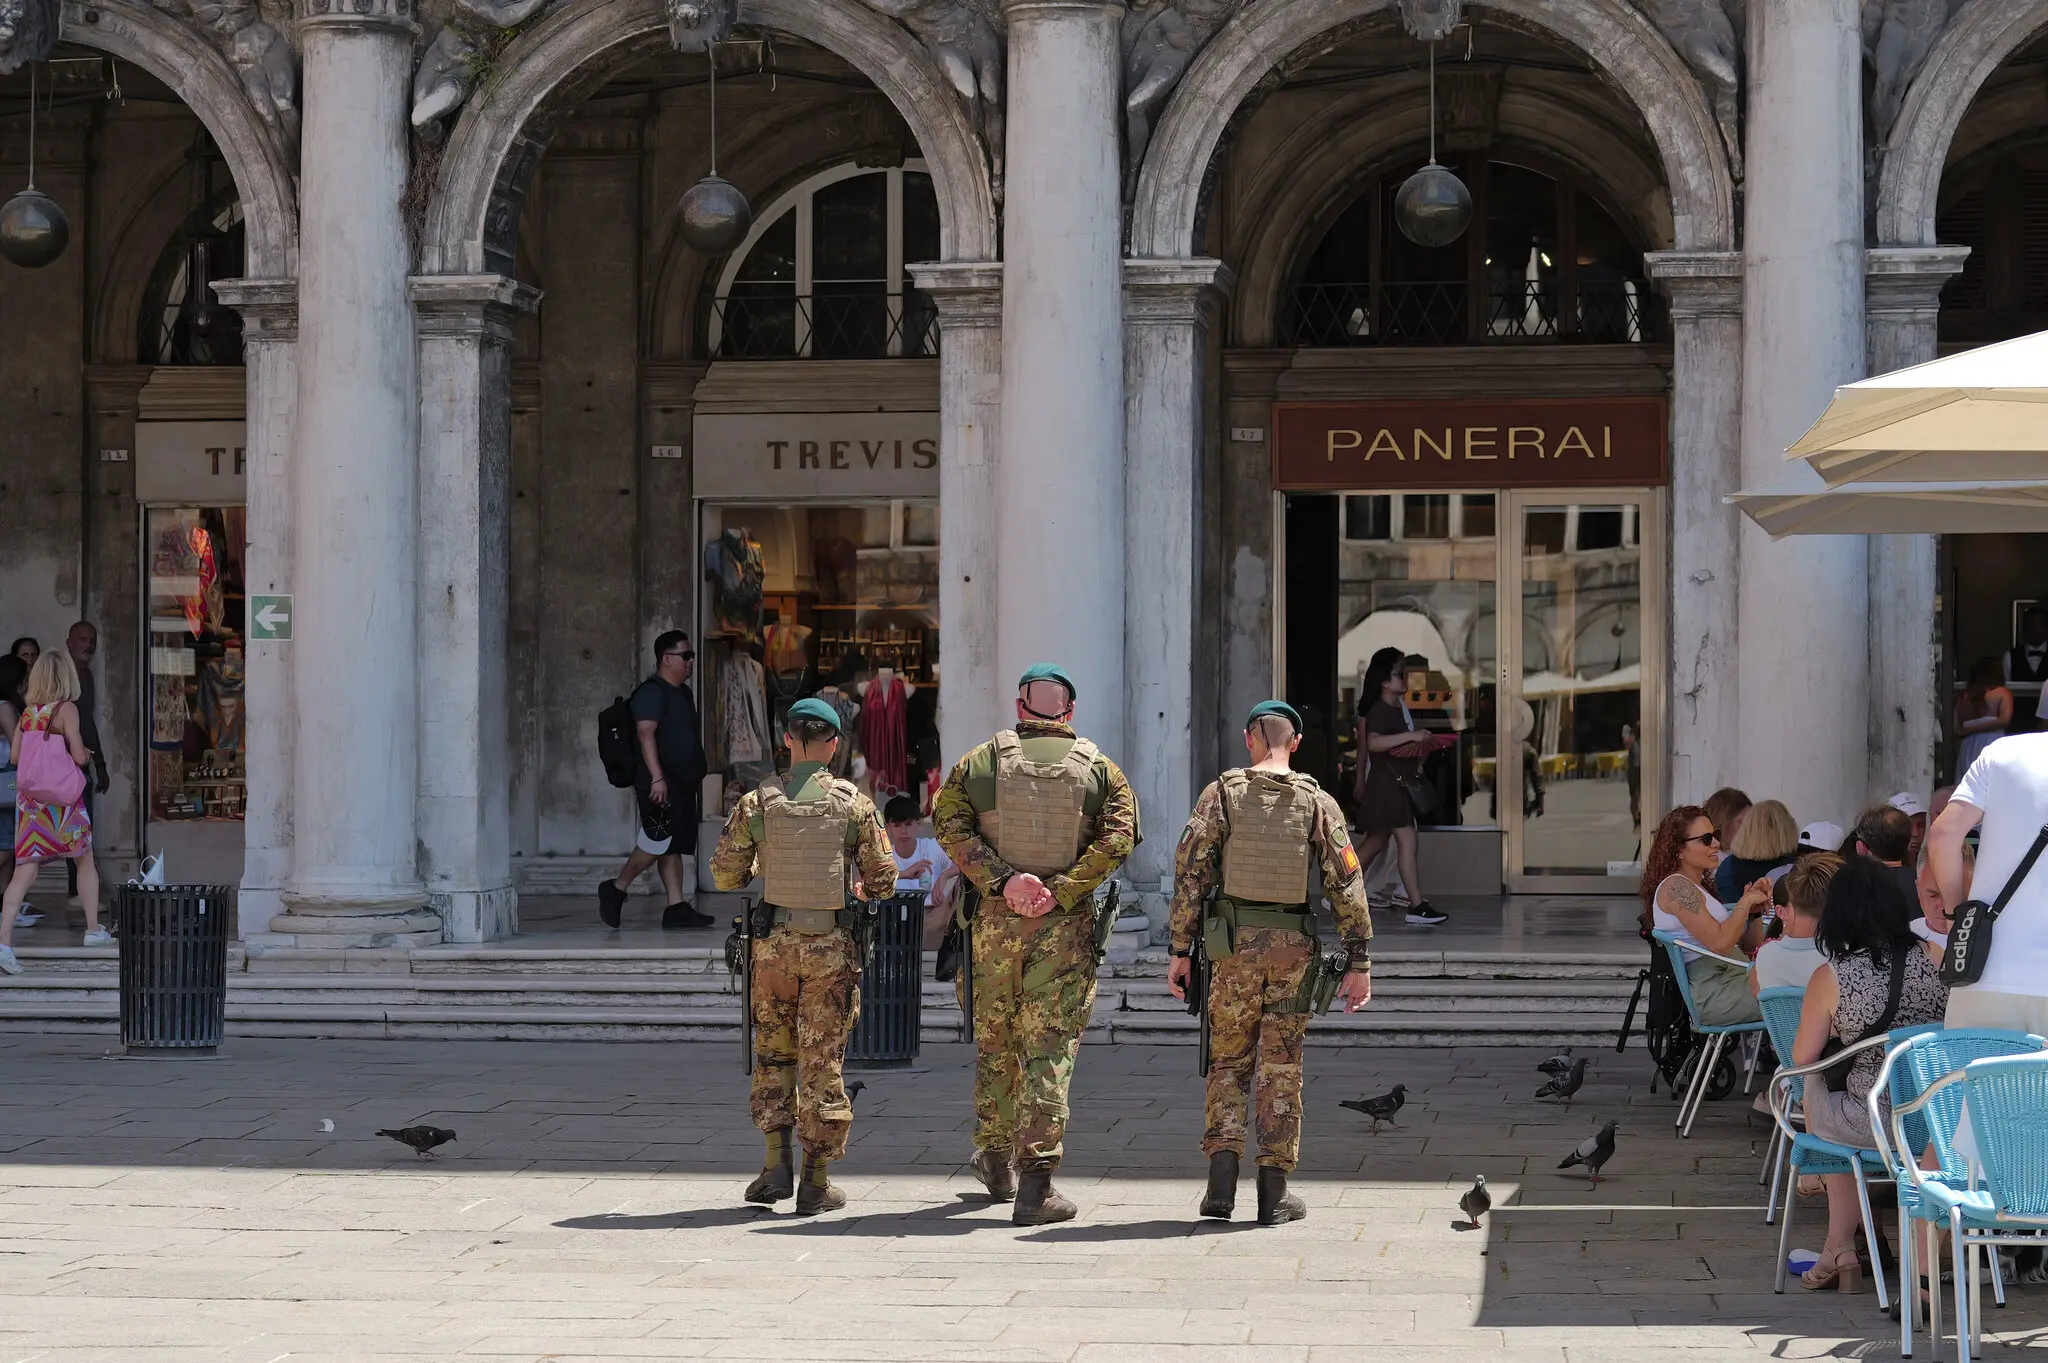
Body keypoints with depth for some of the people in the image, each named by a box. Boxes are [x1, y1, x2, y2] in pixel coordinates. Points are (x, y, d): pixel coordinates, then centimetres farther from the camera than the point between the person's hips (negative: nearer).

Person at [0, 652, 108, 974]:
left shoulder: (27, 712, 6)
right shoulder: (66, 709, -10)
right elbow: (79, 755, -14)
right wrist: (88, 755, 8)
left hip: (29, 797, 4)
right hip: (62, 798, -4)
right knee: (86, 860, 18)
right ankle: (93, 929, 26)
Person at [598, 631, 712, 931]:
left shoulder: (683, 693, 20)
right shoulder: (651, 693, -11)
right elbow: (646, 735, -20)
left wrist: (698, 777, 26)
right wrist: (657, 778, -27)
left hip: (682, 783, 10)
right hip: (660, 784, -10)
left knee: (676, 845, 5)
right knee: (659, 839, -14)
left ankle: (677, 906, 3)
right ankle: (616, 889, 0)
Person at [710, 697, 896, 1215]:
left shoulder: (757, 802, -3)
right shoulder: (854, 803, -5)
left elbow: (724, 874, 2)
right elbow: (883, 880, -2)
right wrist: (861, 892, 21)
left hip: (774, 941, 1)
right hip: (831, 947, -1)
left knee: (774, 1054, 16)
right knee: (823, 1060, 4)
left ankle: (777, 1163, 7)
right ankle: (816, 1181, 5)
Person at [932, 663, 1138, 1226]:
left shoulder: (979, 762, 5)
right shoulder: (1099, 769, 3)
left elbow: (949, 822, -9)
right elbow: (1119, 836, -10)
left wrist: (1004, 881, -14)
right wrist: (1058, 892, -13)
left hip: (995, 920, 1)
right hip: (1066, 925, -1)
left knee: (994, 1042, 18)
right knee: (1050, 1048, -2)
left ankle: (995, 1161, 33)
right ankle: (1036, 1185, -9)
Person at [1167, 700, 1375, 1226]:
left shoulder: (1221, 794, -3)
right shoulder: (1317, 803, 0)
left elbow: (1191, 873, -7)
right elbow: (1347, 883, -3)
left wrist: (1180, 951, -2)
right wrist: (1359, 963, 0)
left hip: (1234, 946, -1)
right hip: (1294, 947, 1)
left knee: (1227, 1063, 11)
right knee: (1281, 1069, 7)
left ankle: (1222, 1180, -4)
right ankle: (1274, 1193, 6)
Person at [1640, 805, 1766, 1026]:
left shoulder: (1698, 887, 23)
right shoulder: (1676, 887, -7)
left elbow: (1747, 943, 21)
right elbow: (1721, 942, -19)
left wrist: (1753, 908, 4)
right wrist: (1746, 902, -6)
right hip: (1711, 994, -10)